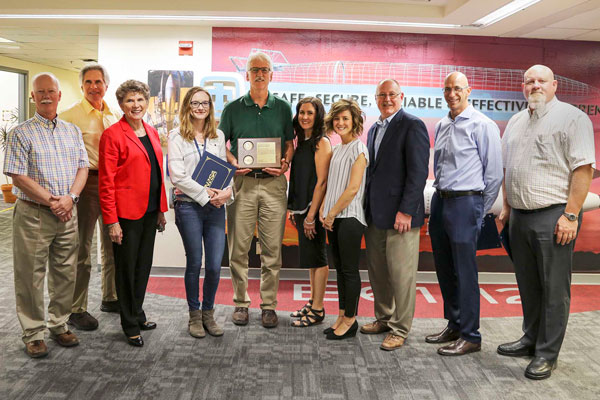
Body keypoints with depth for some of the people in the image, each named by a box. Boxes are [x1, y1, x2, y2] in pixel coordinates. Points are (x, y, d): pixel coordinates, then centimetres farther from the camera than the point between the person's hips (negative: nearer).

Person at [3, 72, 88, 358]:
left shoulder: (72, 131, 12)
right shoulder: (21, 133, -2)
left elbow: (83, 167, 7)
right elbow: (18, 176, -9)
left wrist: (69, 198, -9)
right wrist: (51, 201, -14)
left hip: (68, 213, 4)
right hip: (33, 215, -4)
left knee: (65, 274, 10)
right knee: (31, 276, 3)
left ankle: (59, 325, 25)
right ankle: (33, 334, 15)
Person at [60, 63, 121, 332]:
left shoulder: (115, 116, 12)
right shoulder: (70, 115, -6)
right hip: (87, 182, -6)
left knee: (112, 245, 15)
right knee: (82, 250, 0)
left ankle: (110, 298, 31)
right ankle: (77, 310, 12)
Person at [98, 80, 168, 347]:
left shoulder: (152, 133, 11)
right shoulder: (113, 135, -10)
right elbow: (106, 182, -12)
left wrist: (161, 210, 13)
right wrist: (111, 221, -16)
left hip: (150, 212, 7)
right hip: (127, 213, -7)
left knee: (144, 265, 16)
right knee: (126, 269, 6)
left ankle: (138, 314, 34)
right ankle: (130, 327, 20)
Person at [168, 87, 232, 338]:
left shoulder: (218, 136, 13)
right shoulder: (177, 137, 0)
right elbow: (177, 176, -8)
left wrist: (227, 191, -7)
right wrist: (206, 195, -11)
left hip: (215, 206, 3)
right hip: (189, 206, -3)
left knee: (215, 265, 1)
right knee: (194, 263, 5)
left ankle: (208, 313, 20)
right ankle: (194, 315, 22)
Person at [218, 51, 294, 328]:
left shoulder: (282, 108, 10)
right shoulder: (233, 108, 8)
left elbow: (290, 144, 13)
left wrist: (285, 164, -7)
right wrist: (233, 162, -9)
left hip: (274, 183, 1)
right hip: (242, 182, 0)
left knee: (272, 248, 2)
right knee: (239, 247, 3)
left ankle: (269, 304, 13)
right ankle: (241, 302, 17)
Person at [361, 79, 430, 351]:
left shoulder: (412, 126, -7)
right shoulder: (374, 129, 18)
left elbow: (419, 172, -14)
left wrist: (406, 211, -19)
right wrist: (367, 207, 13)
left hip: (400, 214, -8)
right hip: (375, 214, 8)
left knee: (401, 274, 0)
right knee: (377, 272, 15)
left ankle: (400, 329, 12)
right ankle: (383, 318, 31)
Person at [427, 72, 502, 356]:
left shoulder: (482, 125, -7)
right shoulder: (441, 126, 14)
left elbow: (494, 172, -7)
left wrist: (479, 211, -3)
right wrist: (439, 197, 17)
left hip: (465, 203, -7)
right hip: (440, 201, 8)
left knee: (465, 272, -3)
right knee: (444, 270, 13)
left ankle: (470, 337, 8)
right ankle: (454, 326, 28)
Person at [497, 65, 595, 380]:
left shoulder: (572, 118, -5)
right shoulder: (516, 122, 16)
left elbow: (583, 168, -12)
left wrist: (571, 215, -18)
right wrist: (507, 207, 14)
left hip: (553, 217, -6)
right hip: (520, 217, 7)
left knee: (553, 288, 1)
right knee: (528, 284, 15)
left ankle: (547, 354, 11)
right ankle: (531, 339, 30)